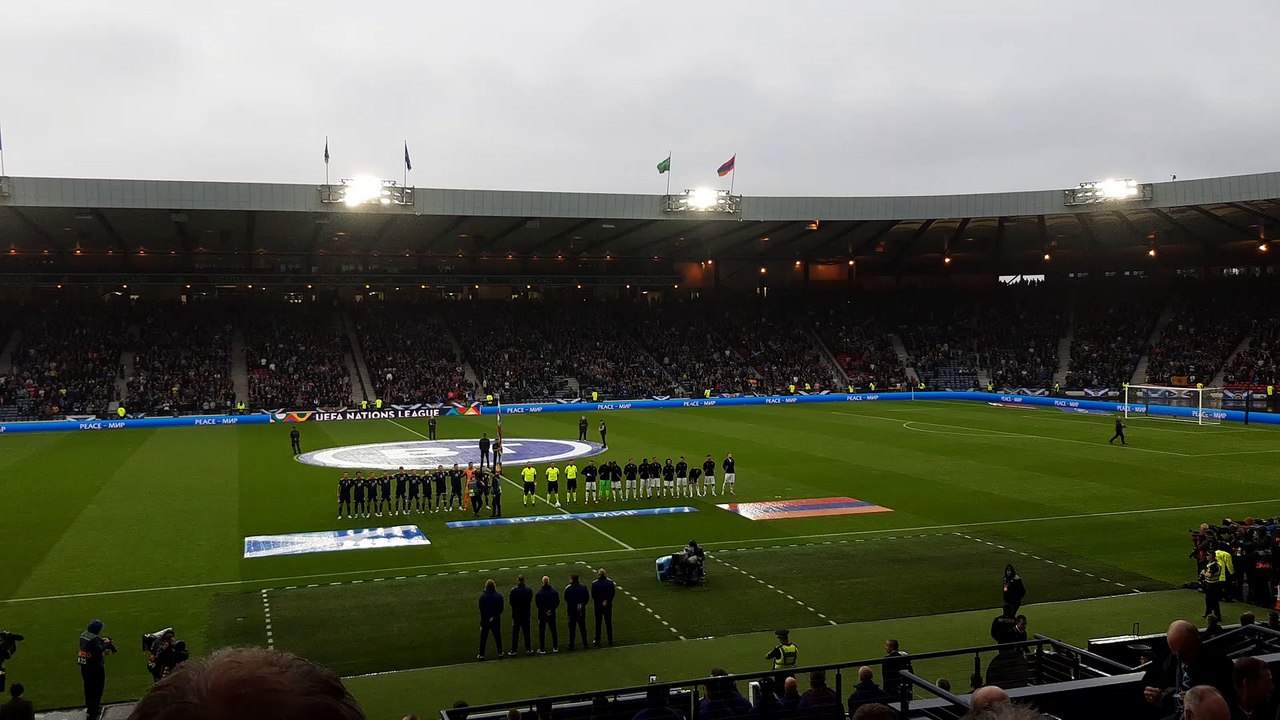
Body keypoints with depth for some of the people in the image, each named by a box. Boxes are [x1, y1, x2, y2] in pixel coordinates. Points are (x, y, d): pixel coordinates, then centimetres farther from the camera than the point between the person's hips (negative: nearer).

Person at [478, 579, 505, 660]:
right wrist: (494, 617, -3)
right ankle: (500, 653, 21)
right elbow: (501, 609, -5)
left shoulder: (483, 596, -14)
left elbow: (481, 609, -9)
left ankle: (481, 655, 11)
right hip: (496, 620, 2)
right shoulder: (499, 596, -7)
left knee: (483, 637, 8)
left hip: (485, 619, -2)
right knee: (497, 636, 15)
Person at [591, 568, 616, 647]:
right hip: (608, 606, 2)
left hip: (598, 606, -1)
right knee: (608, 622, 14)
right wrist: (606, 601, 2)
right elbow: (613, 593, -5)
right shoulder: (610, 582, -10)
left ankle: (597, 642, 14)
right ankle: (610, 640, 20)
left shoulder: (594, 584, -16)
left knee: (598, 623, 10)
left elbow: (593, 595, -10)